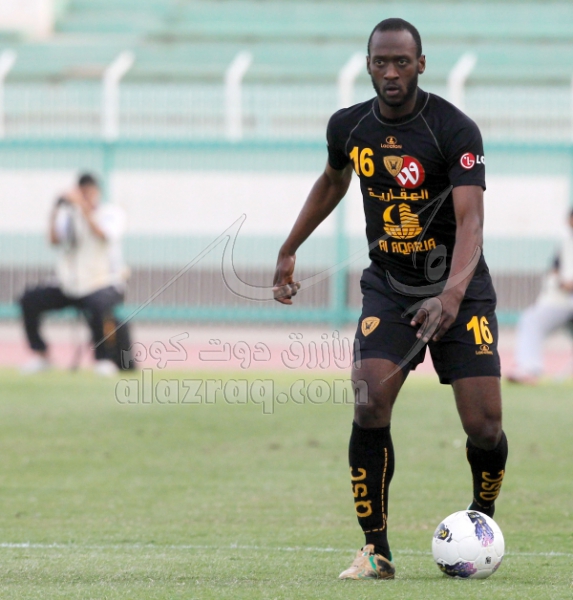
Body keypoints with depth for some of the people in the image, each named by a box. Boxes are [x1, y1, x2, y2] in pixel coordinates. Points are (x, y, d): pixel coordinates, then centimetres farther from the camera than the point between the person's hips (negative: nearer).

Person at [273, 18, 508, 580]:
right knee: (369, 407, -19)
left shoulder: (456, 130, -18)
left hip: (459, 291, -3)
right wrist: (288, 250, 22)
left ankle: (481, 519, 24)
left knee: (484, 428, -9)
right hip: (388, 288, 3)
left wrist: (452, 295, -43)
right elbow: (331, 181, 21)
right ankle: (375, 551, -7)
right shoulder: (348, 127, -2)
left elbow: (470, 221, -28)